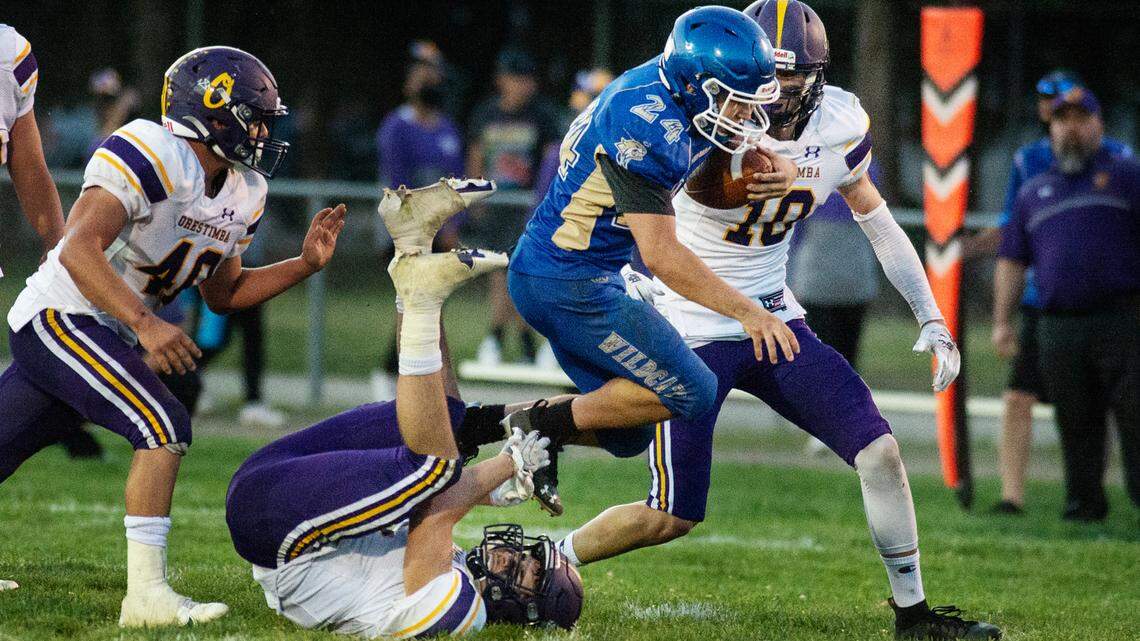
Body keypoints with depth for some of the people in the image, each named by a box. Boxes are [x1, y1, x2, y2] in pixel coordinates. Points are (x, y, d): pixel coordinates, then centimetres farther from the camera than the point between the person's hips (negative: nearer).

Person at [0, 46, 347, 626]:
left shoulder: (242, 195, 8)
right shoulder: (149, 156, -22)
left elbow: (223, 292, 19)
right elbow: (79, 250, -29)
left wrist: (305, 264, 6)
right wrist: (145, 323, -37)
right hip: (58, 317, -9)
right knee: (164, 428, -21)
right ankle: (146, 594, -21)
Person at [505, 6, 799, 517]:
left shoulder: (676, 94, 2)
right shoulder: (645, 124, -25)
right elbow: (660, 253, -26)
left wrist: (781, 169, -7)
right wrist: (747, 312, -24)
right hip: (570, 284, -10)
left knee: (629, 432, 13)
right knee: (688, 393, -8)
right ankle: (545, 428, -3)